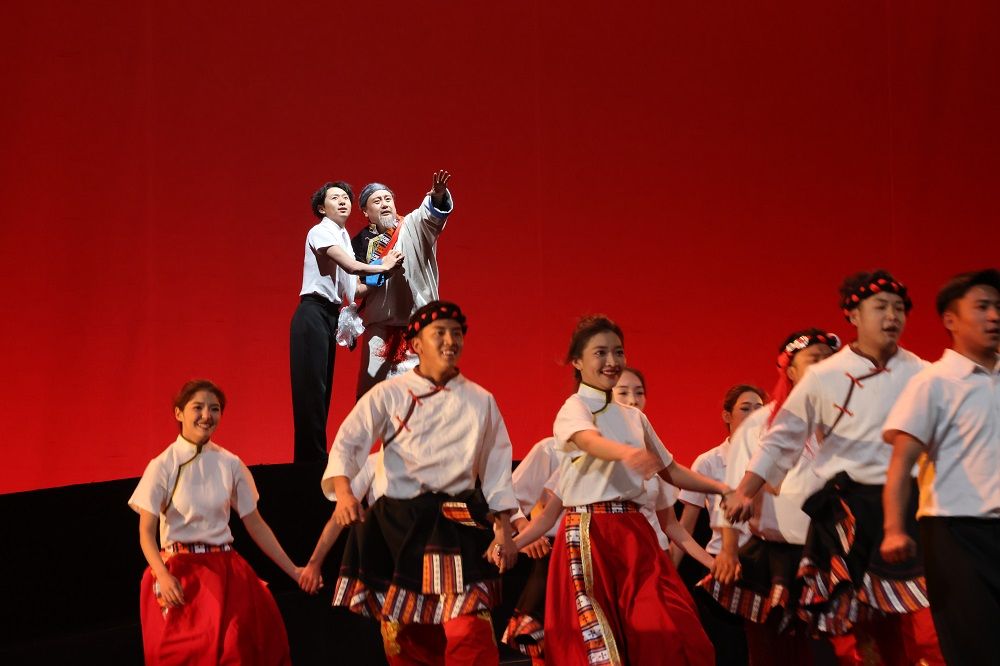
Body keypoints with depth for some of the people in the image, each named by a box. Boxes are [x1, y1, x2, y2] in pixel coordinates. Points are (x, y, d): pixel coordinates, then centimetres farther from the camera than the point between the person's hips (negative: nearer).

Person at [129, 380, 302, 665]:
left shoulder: (230, 464, 4)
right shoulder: (163, 466, -5)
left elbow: (255, 524, 10)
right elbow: (146, 532, -8)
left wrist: (293, 571, 7)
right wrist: (163, 576, -26)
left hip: (225, 571, 3)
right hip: (180, 574, -3)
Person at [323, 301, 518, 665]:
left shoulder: (480, 401, 7)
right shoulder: (388, 395, 1)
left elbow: (497, 471, 10)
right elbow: (347, 444, -8)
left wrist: (505, 533, 4)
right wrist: (343, 491, -27)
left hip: (459, 525, 0)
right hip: (399, 525, 0)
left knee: (469, 633, -13)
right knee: (403, 636, 5)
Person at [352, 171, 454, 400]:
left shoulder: (413, 226, 2)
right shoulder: (362, 243, 11)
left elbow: (430, 213, -20)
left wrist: (437, 195, -42)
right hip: (379, 327, 2)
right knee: (372, 390, 0)